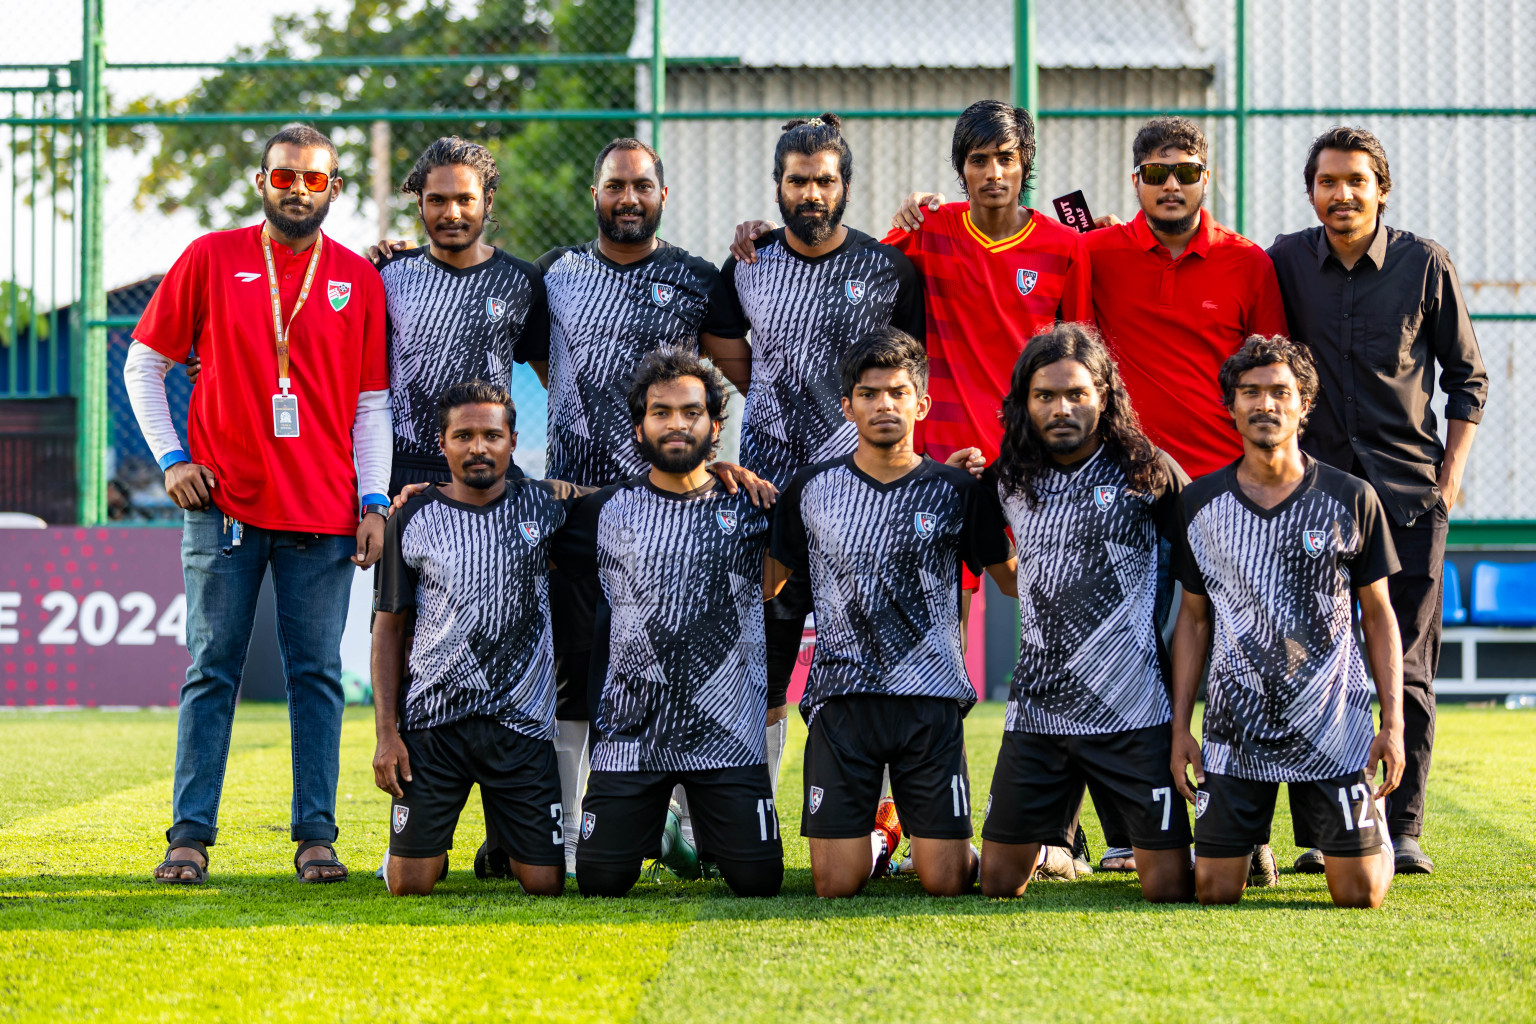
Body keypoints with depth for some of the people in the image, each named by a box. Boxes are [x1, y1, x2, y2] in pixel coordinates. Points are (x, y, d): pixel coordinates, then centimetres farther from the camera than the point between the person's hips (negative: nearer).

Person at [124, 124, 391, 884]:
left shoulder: (359, 280, 8)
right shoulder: (211, 259, 4)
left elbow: (371, 403, 9)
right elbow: (144, 364, 9)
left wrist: (373, 501, 1)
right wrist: (171, 458, -1)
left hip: (323, 511, 1)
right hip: (223, 505, -1)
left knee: (317, 673, 2)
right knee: (212, 669, -1)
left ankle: (316, 835, 7)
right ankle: (190, 834, 2)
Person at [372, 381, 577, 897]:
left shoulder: (545, 505, 3)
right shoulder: (413, 521, 1)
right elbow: (389, 628, 6)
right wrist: (386, 732, -2)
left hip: (521, 720, 1)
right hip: (432, 719, -1)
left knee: (544, 883, -4)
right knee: (410, 884, -6)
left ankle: (504, 841, 31)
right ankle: (429, 845, 30)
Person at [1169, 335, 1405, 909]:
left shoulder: (1352, 500, -2)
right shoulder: (1200, 504, 3)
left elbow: (1378, 615, 4)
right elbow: (1193, 619, 11)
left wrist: (1394, 724, -3)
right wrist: (1180, 726, 4)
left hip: (1333, 727, -1)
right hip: (1234, 730, 1)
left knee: (1359, 894, -5)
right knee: (1215, 892, -4)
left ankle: (1377, 839, 31)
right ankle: (1250, 843, 31)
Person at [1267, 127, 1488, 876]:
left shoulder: (1423, 264, 1)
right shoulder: (1287, 261, 3)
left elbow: (1466, 375, 9)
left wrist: (1452, 471, 2)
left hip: (1409, 491, -1)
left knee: (1406, 667, -2)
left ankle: (1403, 830, 3)